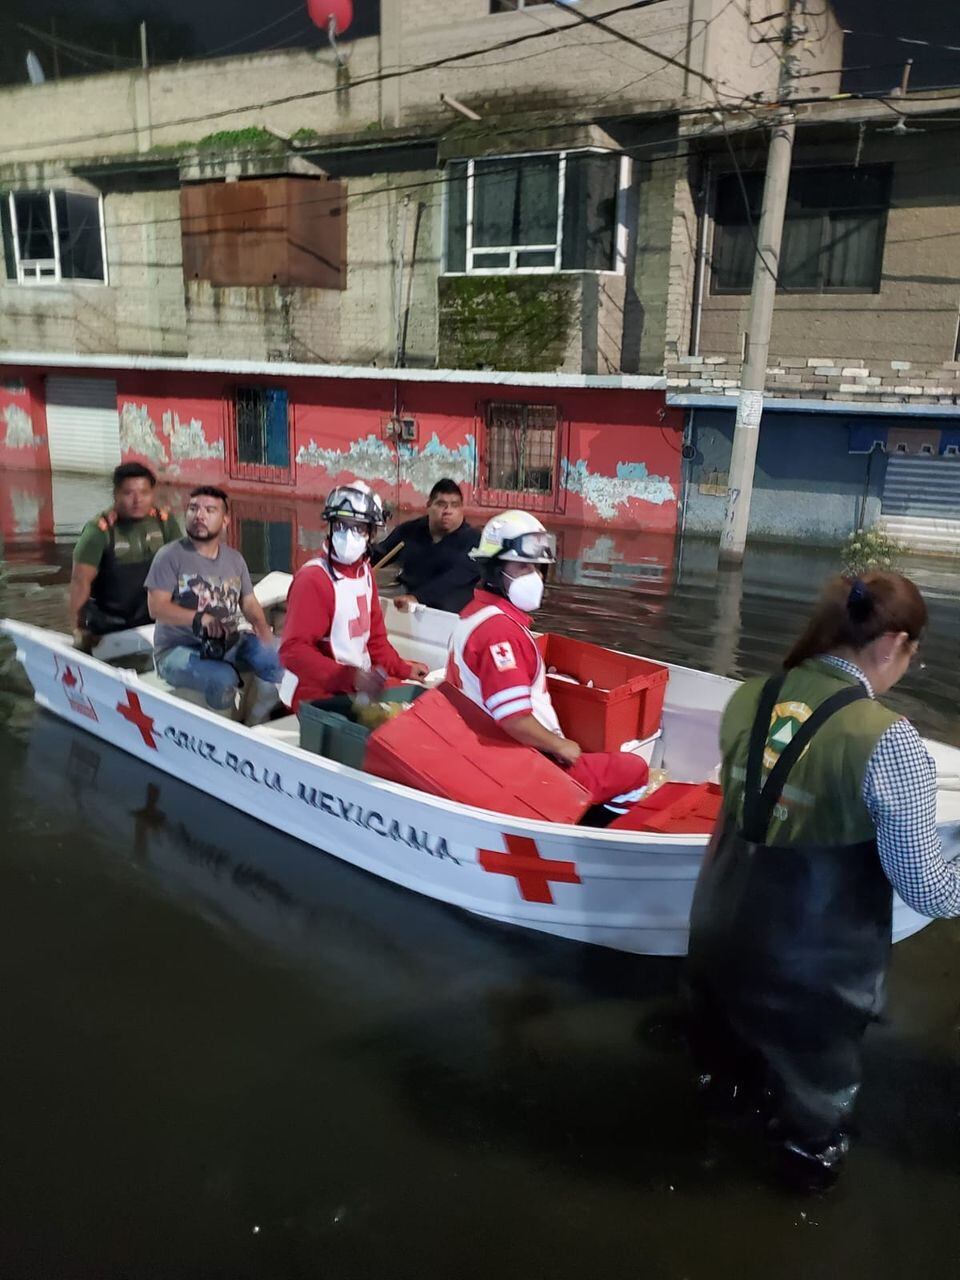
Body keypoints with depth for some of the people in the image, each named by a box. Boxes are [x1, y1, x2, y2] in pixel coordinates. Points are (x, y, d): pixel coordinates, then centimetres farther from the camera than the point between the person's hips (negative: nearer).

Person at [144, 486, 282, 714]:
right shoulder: (170, 556, -5)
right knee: (224, 678, -33)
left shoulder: (235, 558, 12)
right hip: (178, 649, -5)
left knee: (276, 658, -18)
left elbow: (249, 602, 11)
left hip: (228, 644, 5)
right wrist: (199, 618, -28)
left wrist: (261, 625, -12)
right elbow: (156, 607, -13)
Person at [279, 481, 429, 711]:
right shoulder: (313, 578, -17)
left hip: (359, 688, 8)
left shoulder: (365, 572, 10)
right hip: (316, 696, -8)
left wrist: (402, 669, 8)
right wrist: (349, 677, -32)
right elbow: (293, 650, -23)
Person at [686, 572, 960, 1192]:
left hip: (726, 925, 5)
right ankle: (809, 1148, 53)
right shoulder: (888, 742, -28)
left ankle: (727, 1077, 65)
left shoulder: (748, 699, -11)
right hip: (817, 954, -5)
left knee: (731, 1017, 36)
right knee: (816, 1060, 27)